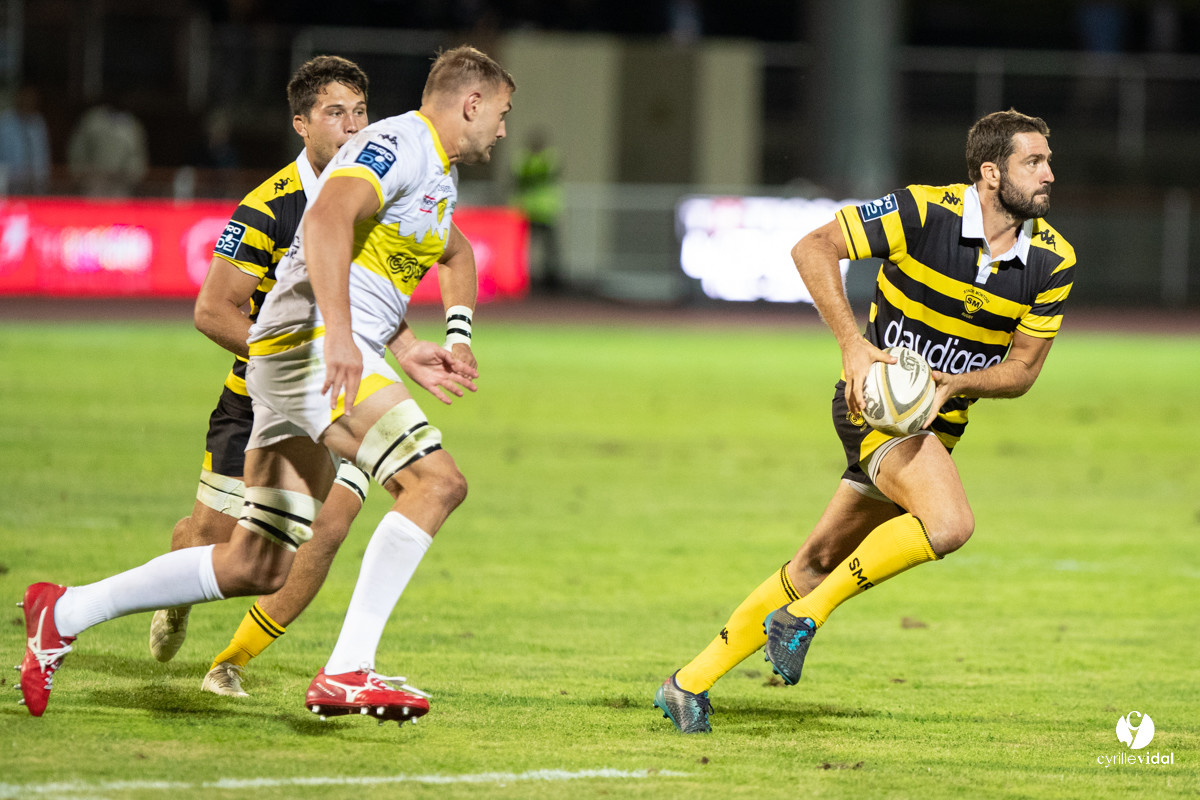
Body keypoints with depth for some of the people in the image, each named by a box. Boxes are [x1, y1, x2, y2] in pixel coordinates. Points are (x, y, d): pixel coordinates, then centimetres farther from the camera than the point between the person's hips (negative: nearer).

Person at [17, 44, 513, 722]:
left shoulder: (440, 175, 24)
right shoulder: (398, 145, -9)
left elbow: (457, 253, 46)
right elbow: (328, 219, -27)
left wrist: (457, 337, 28)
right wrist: (340, 334, -39)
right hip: (311, 344, -10)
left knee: (258, 569, 8)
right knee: (437, 481, -23)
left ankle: (65, 614, 17)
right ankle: (346, 672, -28)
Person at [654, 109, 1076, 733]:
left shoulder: (1053, 261, -5)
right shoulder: (923, 212, -18)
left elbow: (1023, 369, 3)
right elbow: (813, 247, -13)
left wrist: (955, 382, -18)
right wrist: (852, 343, -23)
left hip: (937, 421, 6)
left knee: (820, 562, 9)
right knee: (949, 523, -29)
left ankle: (691, 683, 20)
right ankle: (805, 614, -13)